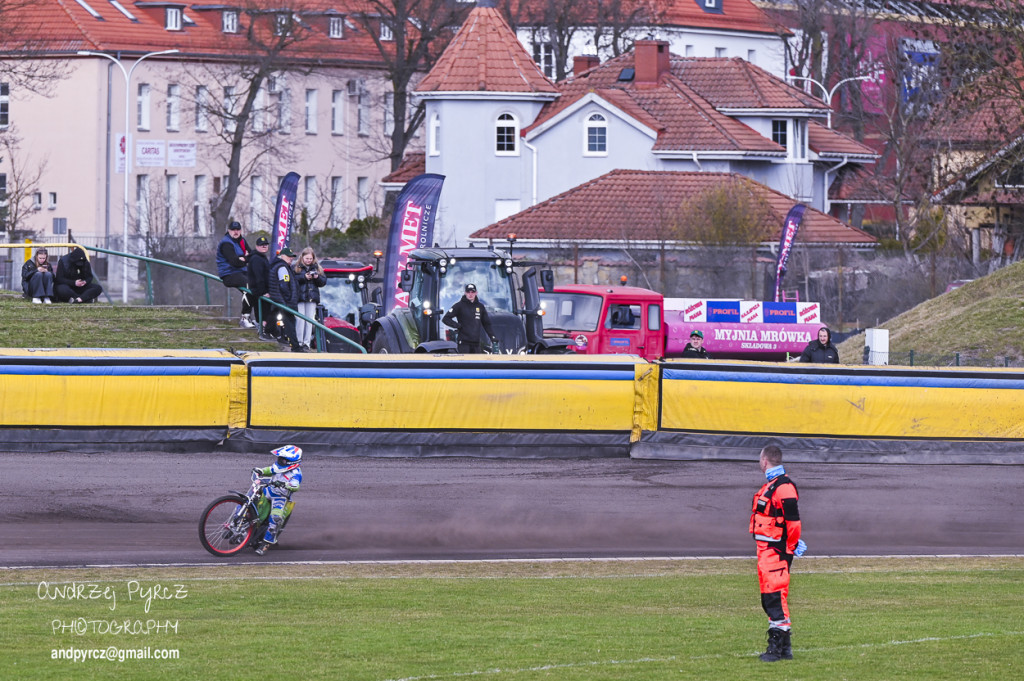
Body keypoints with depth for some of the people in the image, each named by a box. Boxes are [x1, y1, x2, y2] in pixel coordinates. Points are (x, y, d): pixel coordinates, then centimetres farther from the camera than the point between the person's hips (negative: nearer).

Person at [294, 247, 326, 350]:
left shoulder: (317, 268, 12)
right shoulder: (296, 268, 3)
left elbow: (323, 282, 11)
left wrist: (317, 277, -9)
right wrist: (304, 277, -18)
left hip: (312, 298, 3)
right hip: (300, 298, -3)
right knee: (300, 319, -7)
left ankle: (306, 342, 5)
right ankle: (299, 342, -4)